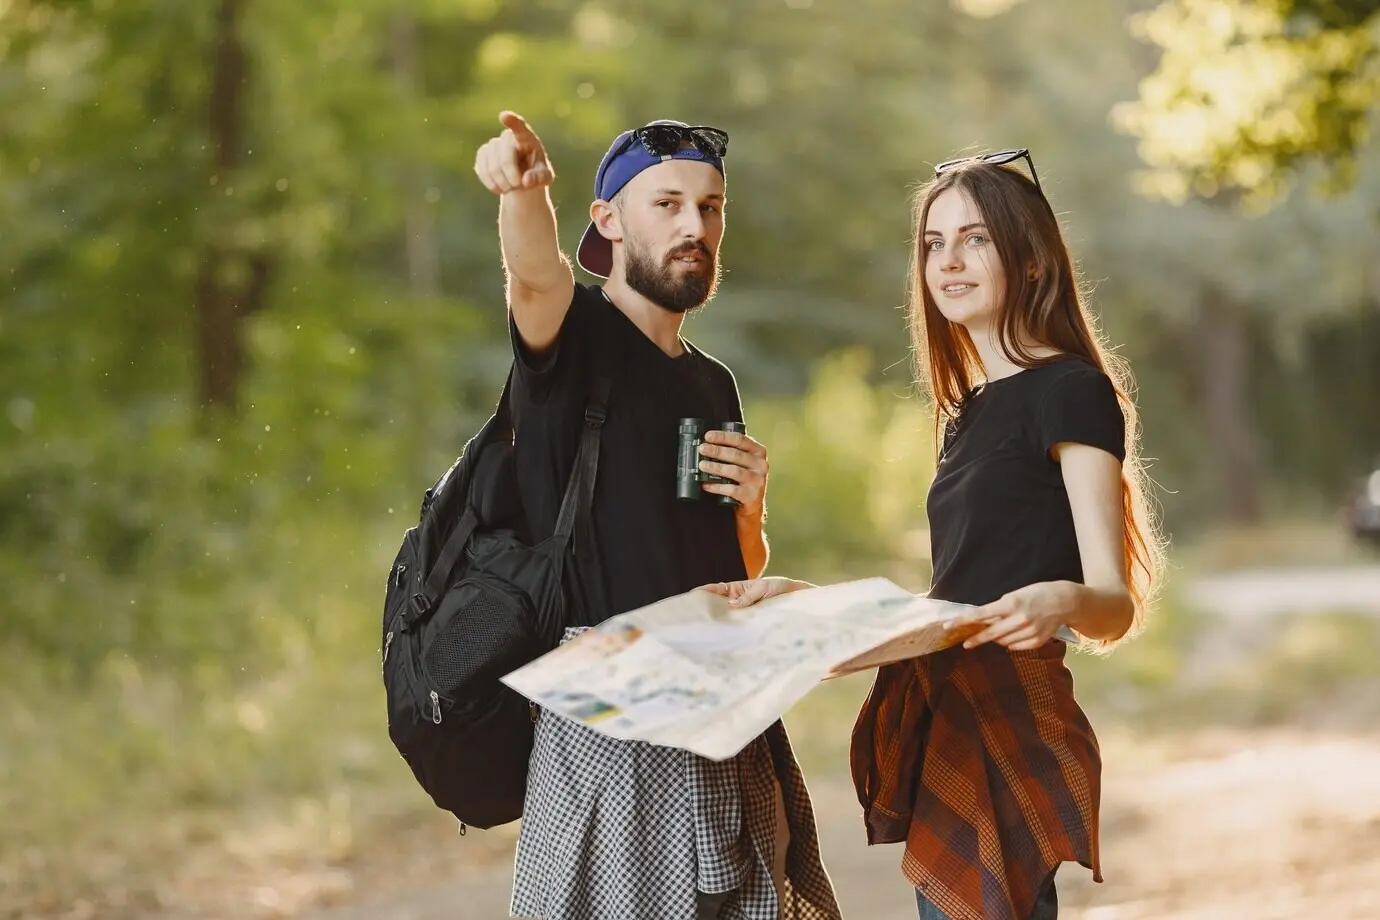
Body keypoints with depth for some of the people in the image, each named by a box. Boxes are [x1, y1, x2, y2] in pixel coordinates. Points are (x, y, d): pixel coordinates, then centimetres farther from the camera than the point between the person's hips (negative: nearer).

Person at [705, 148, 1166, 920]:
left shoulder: (1071, 392, -5)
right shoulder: (968, 411, 20)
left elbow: (1116, 608, -13)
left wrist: (1064, 601, -34)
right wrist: (799, 595, 20)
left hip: (1012, 725, -8)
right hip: (941, 725, 8)